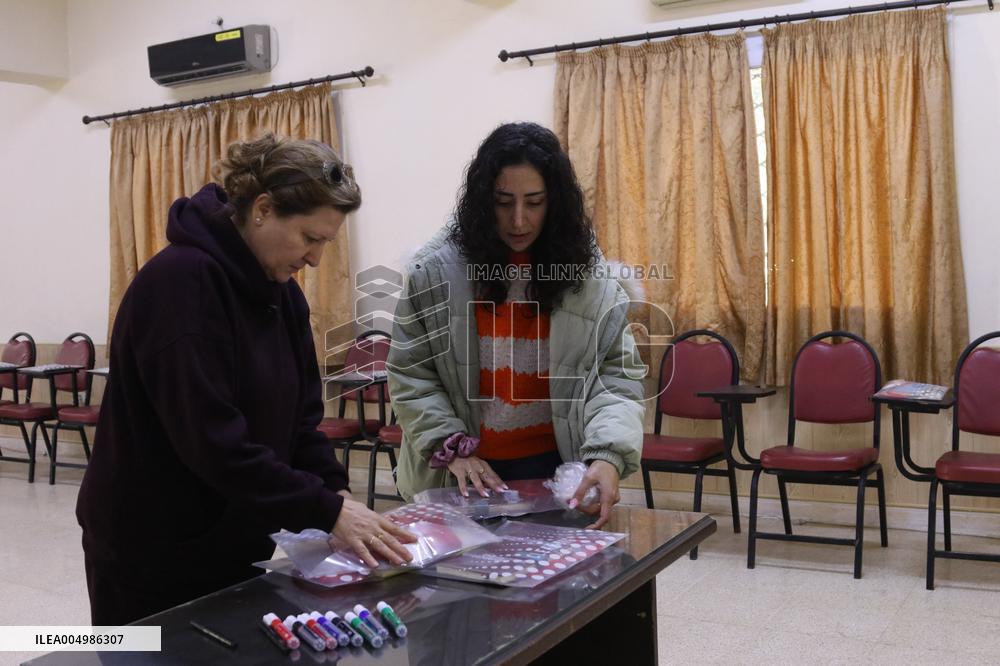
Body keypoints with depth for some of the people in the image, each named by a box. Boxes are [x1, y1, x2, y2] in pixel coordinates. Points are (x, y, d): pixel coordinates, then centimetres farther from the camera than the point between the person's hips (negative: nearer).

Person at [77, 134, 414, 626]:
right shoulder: (180, 281, -22)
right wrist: (326, 510, -27)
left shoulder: (281, 292, 4)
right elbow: (212, 439, -29)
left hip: (236, 540, 8)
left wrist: (338, 495, -10)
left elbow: (298, 421, 5)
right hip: (152, 549, -7)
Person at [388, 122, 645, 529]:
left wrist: (608, 455, -24)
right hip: (457, 476, 0)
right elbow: (410, 375, -5)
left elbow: (616, 375, -9)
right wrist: (452, 449, -15)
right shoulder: (434, 271, -8)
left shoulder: (587, 273, -6)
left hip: (555, 466, 1)